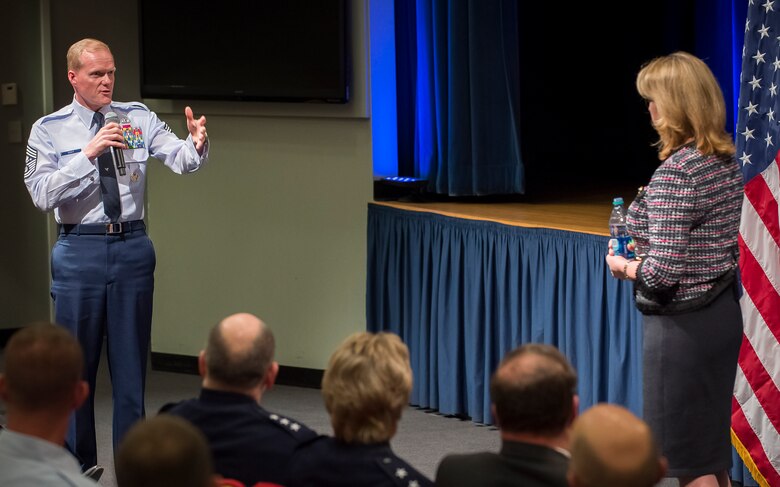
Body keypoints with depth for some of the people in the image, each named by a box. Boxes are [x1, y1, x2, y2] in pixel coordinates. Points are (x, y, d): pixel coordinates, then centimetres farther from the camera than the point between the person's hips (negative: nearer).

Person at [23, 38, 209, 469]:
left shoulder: (138, 119, 4)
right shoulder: (49, 130, -1)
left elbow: (180, 160, -10)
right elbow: (42, 195, -13)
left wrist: (196, 144, -33)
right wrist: (88, 155, -23)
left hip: (132, 246, 2)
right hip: (79, 250, -1)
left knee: (131, 365, 8)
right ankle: (78, 467, 17)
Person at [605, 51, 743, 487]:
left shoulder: (677, 170, -21)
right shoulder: (726, 160, 5)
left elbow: (663, 272, -24)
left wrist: (623, 266, -5)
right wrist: (647, 242, 15)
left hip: (683, 324, -9)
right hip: (722, 312, 9)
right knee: (711, 448, 18)